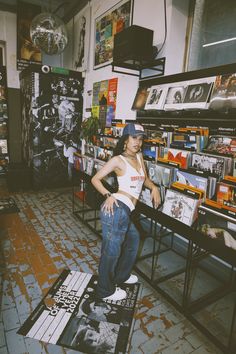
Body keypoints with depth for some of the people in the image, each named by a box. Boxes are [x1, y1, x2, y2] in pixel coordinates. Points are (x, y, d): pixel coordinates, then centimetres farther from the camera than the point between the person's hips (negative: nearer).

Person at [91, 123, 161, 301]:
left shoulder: (139, 156, 15)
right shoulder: (118, 160, -6)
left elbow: (145, 178, 28)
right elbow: (95, 179, -4)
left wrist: (154, 187, 9)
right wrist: (108, 195, -18)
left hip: (125, 211, 9)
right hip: (116, 208, -9)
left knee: (134, 238, 27)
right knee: (111, 250, 3)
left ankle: (121, 275, 49)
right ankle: (106, 291, 27)